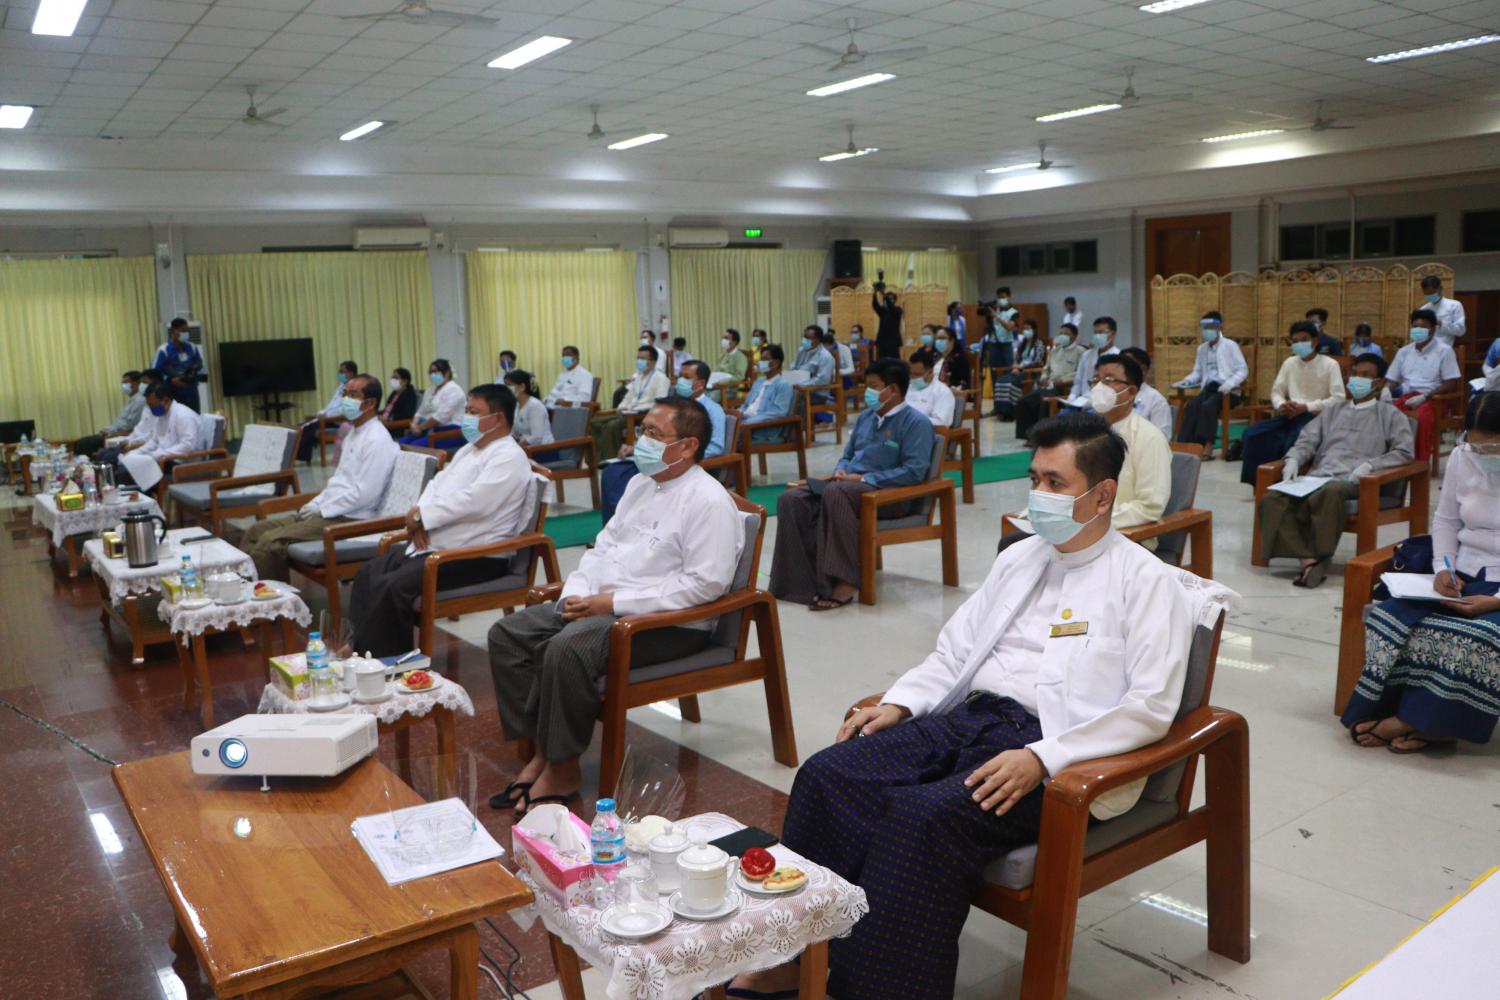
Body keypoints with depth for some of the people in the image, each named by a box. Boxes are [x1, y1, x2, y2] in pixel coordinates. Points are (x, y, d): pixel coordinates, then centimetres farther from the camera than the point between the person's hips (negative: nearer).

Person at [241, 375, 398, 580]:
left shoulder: (377, 441, -15)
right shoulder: (354, 432, 17)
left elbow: (364, 495, -21)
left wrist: (319, 511, -13)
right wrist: (314, 505, 8)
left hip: (348, 520, -10)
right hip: (329, 511, 10)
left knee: (270, 540, -22)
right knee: (256, 530, 3)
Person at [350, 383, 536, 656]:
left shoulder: (508, 457, -13)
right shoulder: (468, 450, 19)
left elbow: (475, 502, -25)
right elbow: (437, 484, 18)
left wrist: (421, 514, -14)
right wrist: (420, 520, -3)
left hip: (476, 555, -10)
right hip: (433, 543, 10)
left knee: (392, 588, -24)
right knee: (368, 574, 2)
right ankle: (360, 651, 5)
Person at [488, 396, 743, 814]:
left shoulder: (709, 501, -14)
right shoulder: (640, 483, 15)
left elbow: (704, 584, -21)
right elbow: (604, 545, 20)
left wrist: (613, 603, -20)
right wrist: (575, 593, 0)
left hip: (669, 622, -9)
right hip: (599, 604, 9)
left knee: (567, 649, -32)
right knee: (506, 634, -3)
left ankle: (561, 770, -13)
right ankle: (541, 750, 0)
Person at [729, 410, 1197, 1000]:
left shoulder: (1146, 580, 0)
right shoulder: (1018, 558, 19)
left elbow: (1152, 705, -10)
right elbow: (955, 650, 21)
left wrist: (1042, 757, -21)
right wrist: (899, 703, 3)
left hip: (1056, 754, -6)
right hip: (969, 717, 7)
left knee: (922, 817, -32)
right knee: (828, 774, -16)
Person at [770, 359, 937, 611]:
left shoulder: (916, 423, -3)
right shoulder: (865, 416, 21)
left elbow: (914, 471, -14)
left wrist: (863, 478, -17)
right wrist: (840, 471, 2)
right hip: (850, 484, 8)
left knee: (835, 493, -38)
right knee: (792, 499, -17)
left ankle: (844, 581, -35)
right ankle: (798, 580, -23)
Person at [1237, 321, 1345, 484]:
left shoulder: (1330, 364, 0)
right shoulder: (1289, 363, 16)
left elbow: (1339, 399, -9)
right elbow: (1276, 391, 16)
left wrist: (1306, 407, -16)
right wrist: (1281, 405, -8)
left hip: (1317, 417, -5)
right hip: (1290, 415, 5)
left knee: (1293, 442, -36)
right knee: (1252, 434, -18)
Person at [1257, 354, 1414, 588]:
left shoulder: (1390, 415, 16)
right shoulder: (1333, 409, 29)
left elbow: (1403, 452, 4)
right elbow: (1307, 440, 21)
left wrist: (1369, 465, -13)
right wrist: (1293, 459, -1)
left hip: (1352, 481, -4)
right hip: (1317, 476, 4)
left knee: (1331, 492, -42)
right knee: (1272, 499, -28)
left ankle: (1320, 555, -26)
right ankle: (1308, 558, -35)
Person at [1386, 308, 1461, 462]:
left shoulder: (1444, 351, 2)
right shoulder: (1404, 351, 17)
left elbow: (1451, 383, -4)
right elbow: (1391, 380, 18)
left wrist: (1424, 396, -18)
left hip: (1432, 398, -4)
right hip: (1405, 397, 5)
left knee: (1423, 416, -39)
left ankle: (1421, 462, -33)